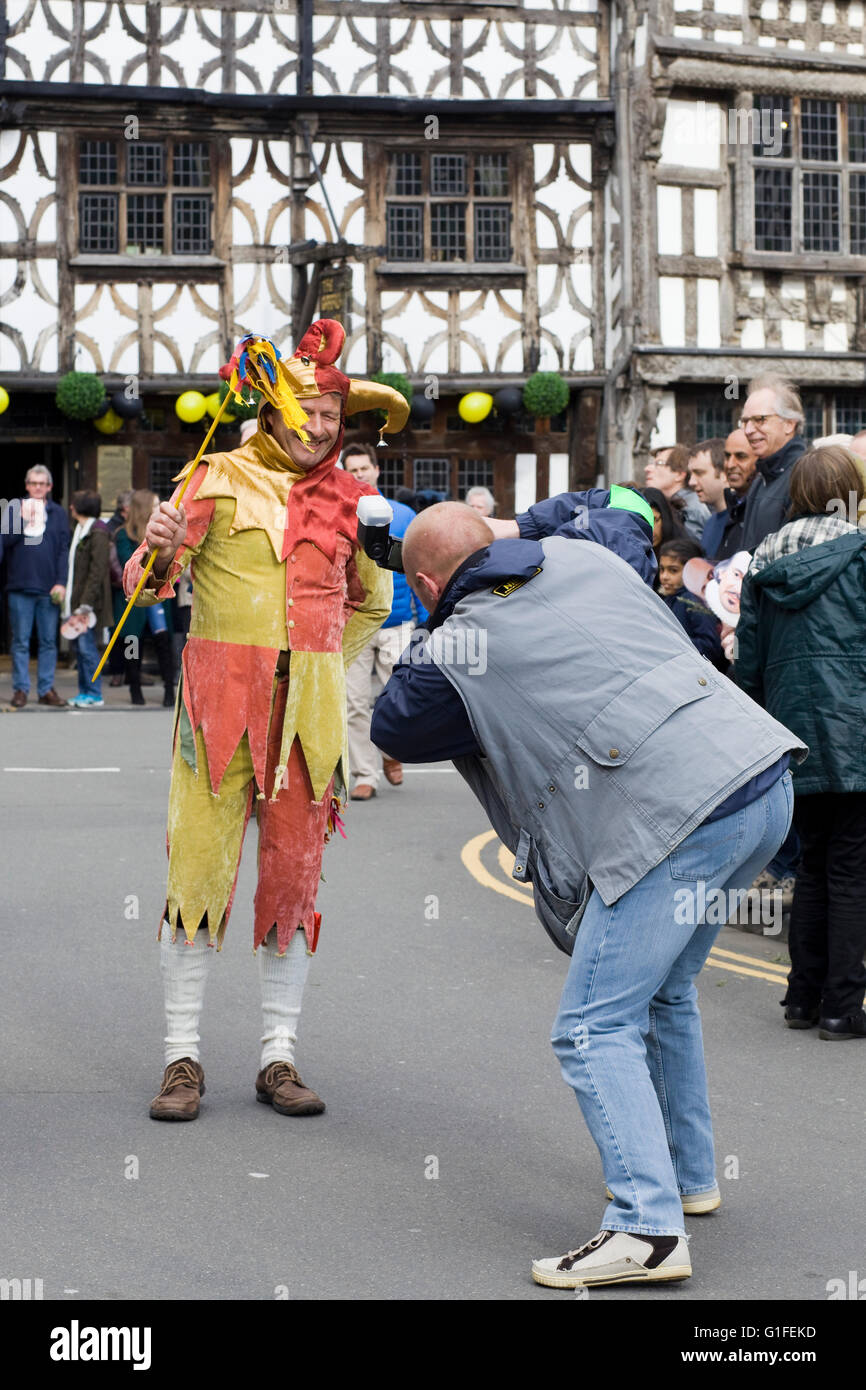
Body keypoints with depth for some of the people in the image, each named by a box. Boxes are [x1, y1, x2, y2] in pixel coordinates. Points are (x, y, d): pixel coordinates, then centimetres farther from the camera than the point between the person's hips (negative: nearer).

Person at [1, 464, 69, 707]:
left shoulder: (58, 513, 9)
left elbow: (64, 550, 7)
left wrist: (61, 583, -2)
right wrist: (25, 521, -14)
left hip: (48, 588, 2)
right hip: (20, 587, -2)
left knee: (49, 641, 4)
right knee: (21, 641, 1)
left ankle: (46, 689, 10)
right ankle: (20, 689, 6)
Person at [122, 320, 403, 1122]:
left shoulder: (344, 498, 11)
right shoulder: (222, 478, 1)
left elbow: (372, 599, 26)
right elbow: (149, 579, -6)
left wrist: (329, 658, 14)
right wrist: (160, 553, -28)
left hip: (309, 708, 3)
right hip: (222, 693, -3)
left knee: (295, 876, 4)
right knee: (198, 868, -6)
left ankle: (279, 1058, 12)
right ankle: (182, 1057, 2)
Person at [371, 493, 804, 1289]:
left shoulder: (455, 649, 1)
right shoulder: (585, 556, 18)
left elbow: (395, 729, 21)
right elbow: (628, 515, 43)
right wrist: (524, 524, 44)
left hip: (679, 816, -8)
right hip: (764, 778, 8)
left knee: (597, 1028, -4)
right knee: (665, 992, 26)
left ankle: (647, 1229, -13)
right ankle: (689, 1174, 38)